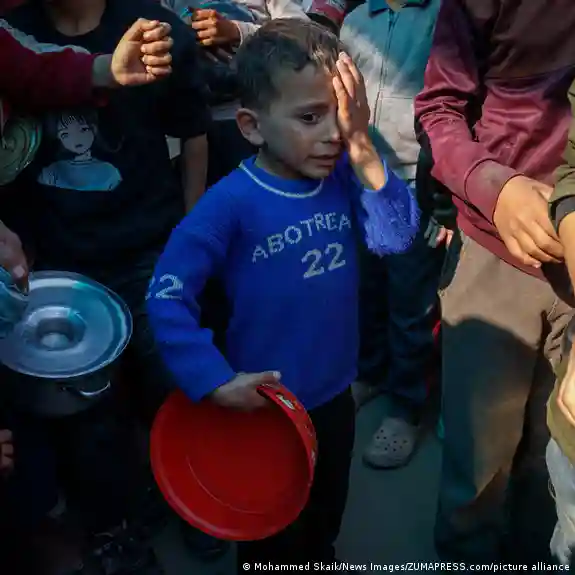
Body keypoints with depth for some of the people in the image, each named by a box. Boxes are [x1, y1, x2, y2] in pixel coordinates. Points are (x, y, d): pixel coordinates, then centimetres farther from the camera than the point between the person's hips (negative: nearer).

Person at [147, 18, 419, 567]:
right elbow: (166, 296, -24)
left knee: (327, 518, 32)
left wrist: (362, 149, -28)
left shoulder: (343, 178, -9)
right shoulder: (230, 202, -25)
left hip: (336, 396, 5)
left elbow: (396, 236, -19)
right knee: (272, 540, 22)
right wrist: (216, 380, -27)